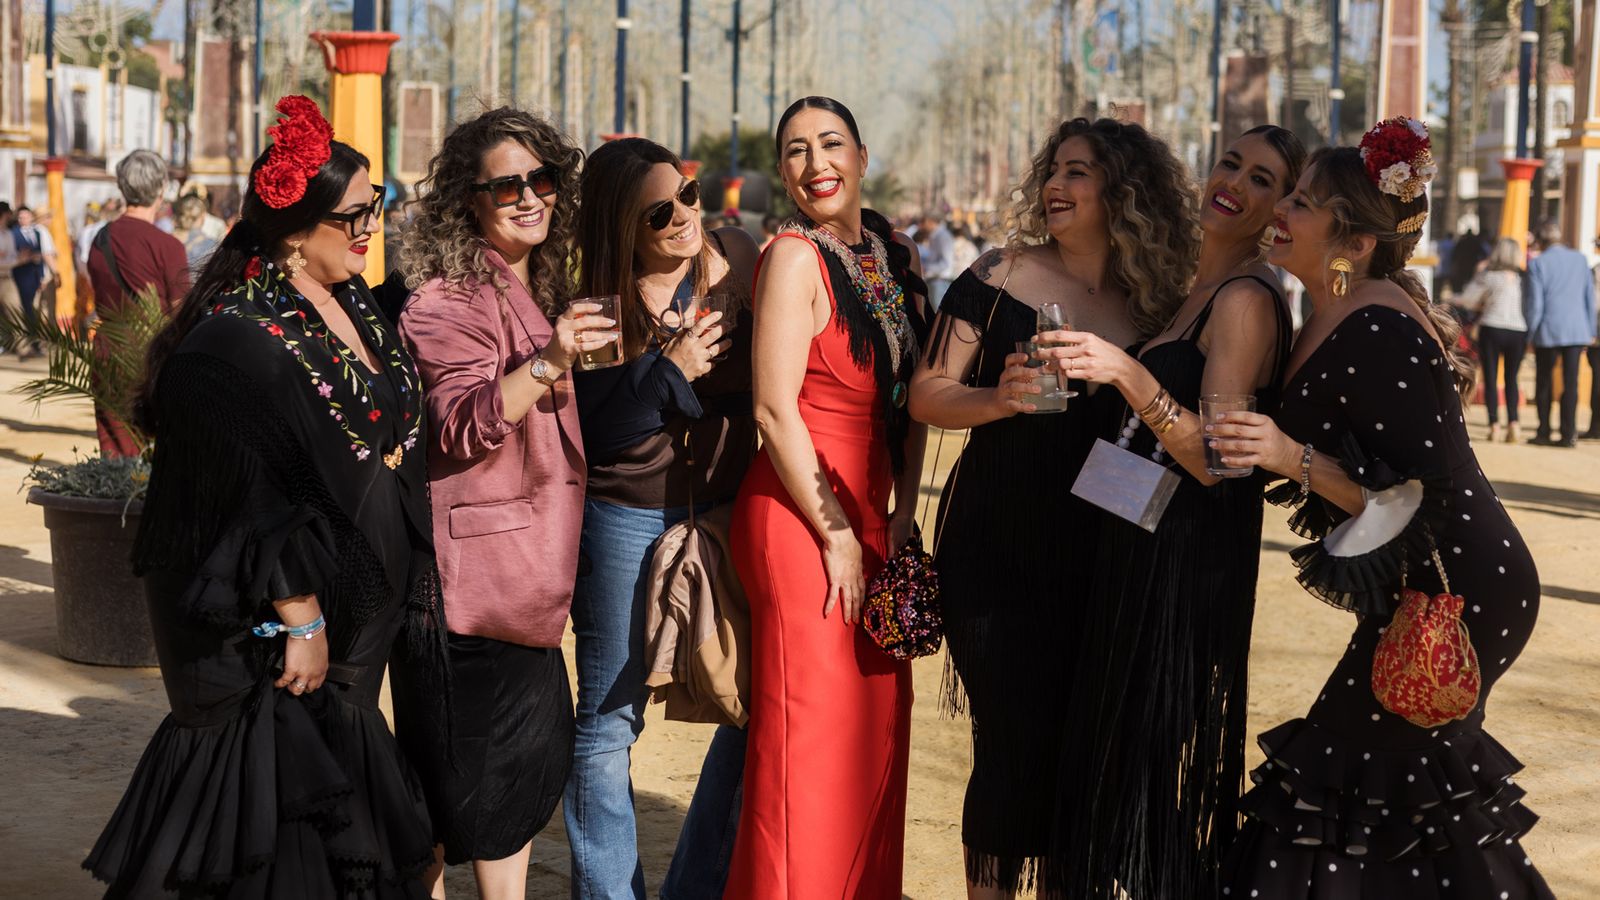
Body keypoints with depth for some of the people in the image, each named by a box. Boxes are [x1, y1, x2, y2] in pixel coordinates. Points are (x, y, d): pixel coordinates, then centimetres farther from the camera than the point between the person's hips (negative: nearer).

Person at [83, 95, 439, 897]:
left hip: (358, 613, 9)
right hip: (277, 637, -9)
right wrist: (298, 620, -22)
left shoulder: (354, 306, 6)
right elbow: (254, 499, -24)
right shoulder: (238, 341, -22)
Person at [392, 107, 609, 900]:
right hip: (475, 571, -9)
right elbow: (461, 425, -26)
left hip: (528, 571, 9)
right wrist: (548, 363, -36)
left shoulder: (540, 291, 15)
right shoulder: (449, 298, -13)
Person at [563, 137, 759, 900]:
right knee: (609, 721, 5)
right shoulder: (598, 303, -8)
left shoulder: (739, 259, -2)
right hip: (628, 520, -3)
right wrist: (668, 371, -20)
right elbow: (588, 434, -12)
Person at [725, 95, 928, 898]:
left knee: (878, 722, 12)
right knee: (809, 730, -2)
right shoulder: (795, 257, -12)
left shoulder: (892, 258, 10)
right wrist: (836, 535, -14)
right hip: (800, 522, -7)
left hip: (869, 517, 7)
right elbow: (775, 411, -16)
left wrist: (903, 511, 5)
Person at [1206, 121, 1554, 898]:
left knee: (1358, 797, -6)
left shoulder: (1377, 336, -22)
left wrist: (1294, 459, -30)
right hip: (1429, 592, 10)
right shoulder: (1342, 315, 9)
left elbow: (1418, 496, -24)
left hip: (1452, 600, -10)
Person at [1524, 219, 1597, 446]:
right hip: (1577, 331, 3)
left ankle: (1544, 432, 13)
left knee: (1544, 382, 10)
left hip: (1548, 332, -3)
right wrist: (1590, 330, 16)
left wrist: (1530, 334, 1)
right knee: (1570, 382, 2)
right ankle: (1568, 433, -1)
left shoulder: (1537, 263, -6)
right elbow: (1589, 298, 10)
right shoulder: (1580, 260, 6)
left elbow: (1534, 303, -8)